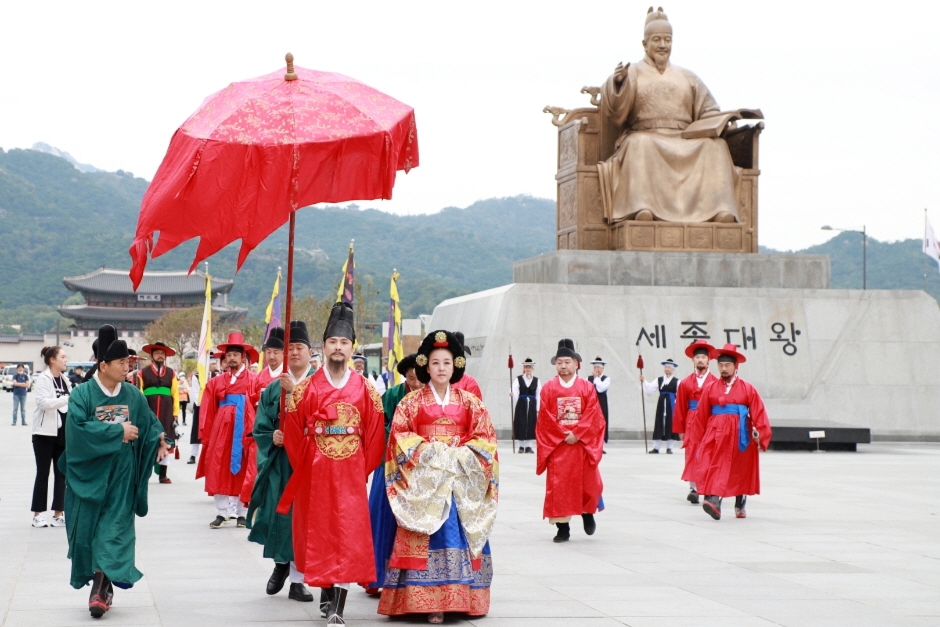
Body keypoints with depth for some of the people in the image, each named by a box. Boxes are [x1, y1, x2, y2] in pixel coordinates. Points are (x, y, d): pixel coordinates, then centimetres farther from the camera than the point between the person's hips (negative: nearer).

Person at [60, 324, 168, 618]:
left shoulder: (134, 395, 3)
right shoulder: (82, 394, -7)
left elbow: (151, 426, 9)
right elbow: (78, 428, -19)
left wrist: (160, 443, -12)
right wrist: (118, 432, -17)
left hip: (121, 475, 1)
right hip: (90, 472, -1)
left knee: (114, 528, -5)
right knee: (88, 526, 4)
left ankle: (100, 587, -7)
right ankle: (102, 585, 17)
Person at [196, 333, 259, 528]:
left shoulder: (254, 380, -1)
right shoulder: (216, 382, 8)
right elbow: (207, 411, 5)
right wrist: (205, 434, -2)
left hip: (244, 431, -3)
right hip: (220, 431, 3)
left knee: (243, 472, 4)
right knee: (219, 472, 2)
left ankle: (241, 513, 12)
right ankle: (222, 512, 9)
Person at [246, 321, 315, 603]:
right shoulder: (273, 388, 11)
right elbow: (260, 428, 9)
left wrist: (295, 392, -19)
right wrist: (272, 437, -12)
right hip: (279, 460, 3)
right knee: (280, 513, 4)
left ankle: (298, 579, 5)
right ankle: (281, 563, 30)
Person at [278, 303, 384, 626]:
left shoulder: (366, 390, 2)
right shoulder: (305, 389, 1)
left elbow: (374, 435, 4)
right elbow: (293, 434, 4)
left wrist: (362, 470, 3)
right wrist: (304, 467, 5)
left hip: (350, 476, 0)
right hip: (315, 475, 1)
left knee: (348, 536, -7)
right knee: (319, 535, 6)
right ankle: (329, 595, 21)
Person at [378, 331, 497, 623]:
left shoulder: (469, 401, 8)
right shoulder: (412, 402, 4)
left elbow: (485, 437, 4)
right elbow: (400, 436, -1)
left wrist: (462, 453, -11)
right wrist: (424, 449, -14)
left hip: (461, 477, 2)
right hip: (423, 479, -2)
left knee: (459, 537, -1)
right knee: (428, 538, -8)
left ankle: (459, 598, 4)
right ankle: (430, 601, -7)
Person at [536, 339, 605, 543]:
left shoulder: (587, 388, 2)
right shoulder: (548, 389, 1)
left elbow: (592, 416, -6)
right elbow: (546, 418, -4)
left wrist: (576, 434, -16)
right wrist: (564, 435, -13)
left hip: (583, 443, 0)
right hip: (556, 444, 0)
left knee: (588, 482, 4)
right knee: (558, 485, -2)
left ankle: (588, 513, 32)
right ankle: (562, 527, 4)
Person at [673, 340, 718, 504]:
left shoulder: (716, 383, 2)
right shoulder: (685, 383, 5)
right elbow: (680, 408, 3)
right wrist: (680, 429, 0)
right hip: (692, 425, 0)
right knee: (692, 457, -5)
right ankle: (693, 489, -6)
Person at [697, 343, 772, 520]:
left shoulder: (747, 388, 1)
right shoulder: (710, 388, 4)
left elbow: (758, 413, -3)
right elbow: (702, 415, 6)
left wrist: (759, 433, -12)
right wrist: (702, 436, 4)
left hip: (740, 435, 0)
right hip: (717, 434, 0)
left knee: (741, 472, 7)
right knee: (715, 467, -14)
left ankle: (740, 506, 21)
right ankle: (713, 500, -22)